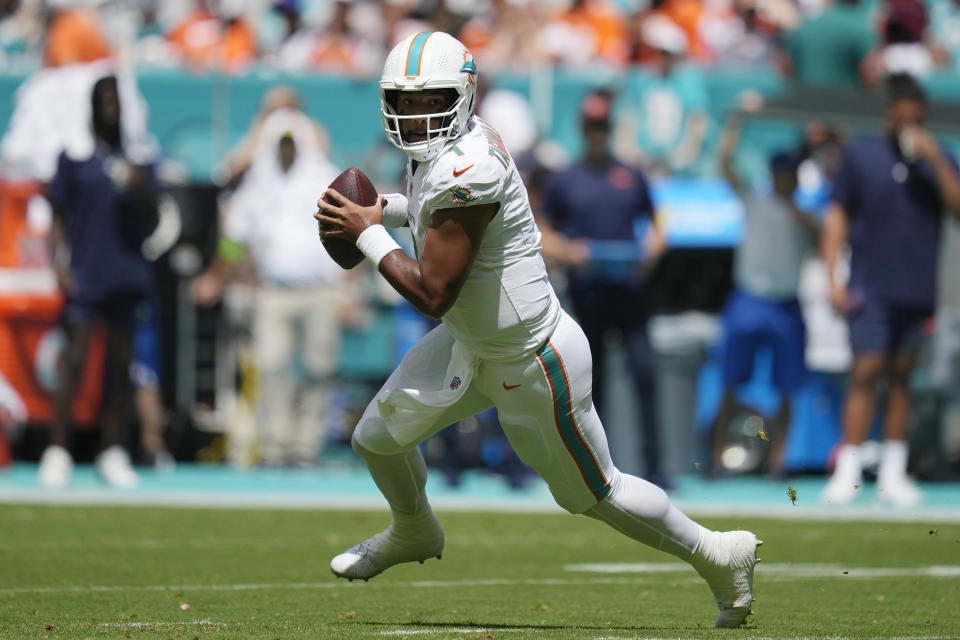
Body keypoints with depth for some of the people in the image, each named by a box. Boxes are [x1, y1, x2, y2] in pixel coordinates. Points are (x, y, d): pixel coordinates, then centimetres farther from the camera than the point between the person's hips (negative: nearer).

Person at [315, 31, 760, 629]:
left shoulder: (464, 172, -32)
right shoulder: (439, 146, -4)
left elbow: (432, 293, -29)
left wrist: (368, 233, -19)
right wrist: (387, 207, 6)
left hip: (533, 362, -9)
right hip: (470, 343, 9)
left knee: (595, 493, 9)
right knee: (378, 437, 13)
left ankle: (720, 556, 28)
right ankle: (413, 533, 44)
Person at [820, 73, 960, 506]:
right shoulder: (860, 155, 5)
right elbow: (837, 216, 6)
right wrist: (832, 278, -1)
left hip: (919, 288, 2)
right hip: (871, 288, -2)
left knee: (902, 376, 5)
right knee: (866, 372, -10)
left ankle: (893, 474, 10)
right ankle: (848, 471, -10)